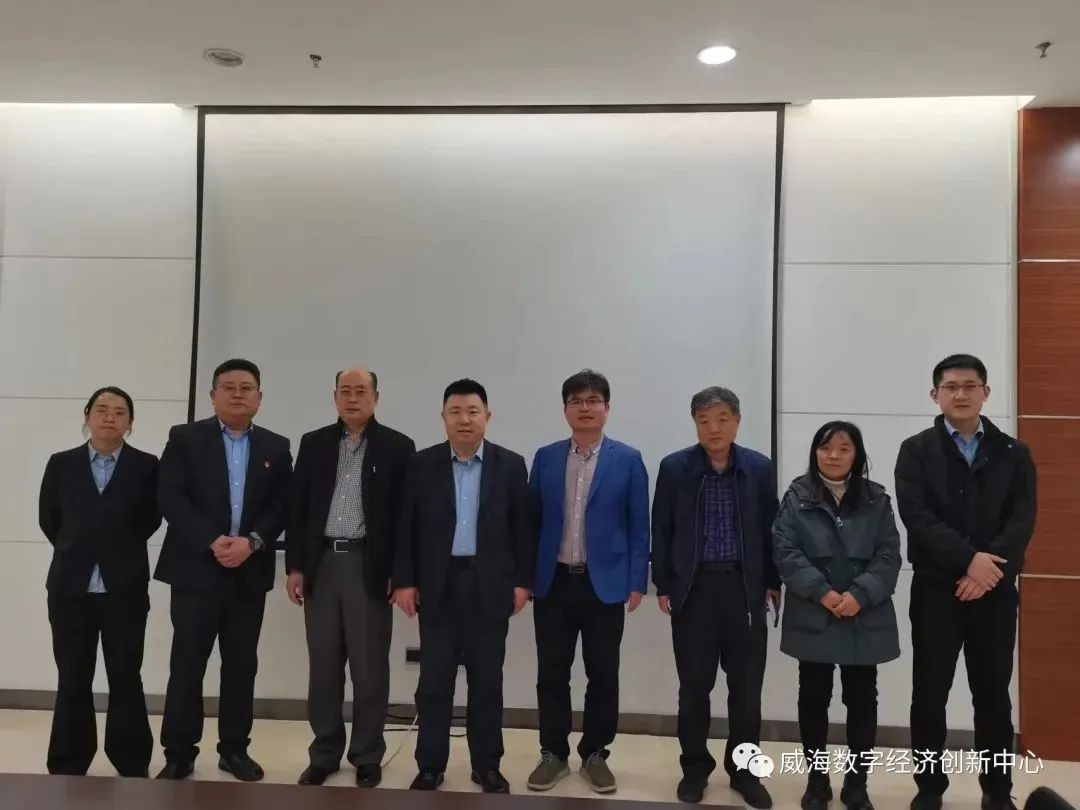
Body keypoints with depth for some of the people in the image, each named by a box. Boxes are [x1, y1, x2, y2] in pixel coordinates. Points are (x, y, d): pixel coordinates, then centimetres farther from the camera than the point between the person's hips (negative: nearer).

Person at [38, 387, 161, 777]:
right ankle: (68, 767, 20)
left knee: (126, 679, 6)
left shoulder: (146, 466, -1)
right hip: (70, 588, 2)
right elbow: (48, 519, 10)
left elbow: (150, 519, 1)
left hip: (125, 588, -2)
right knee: (72, 682, 9)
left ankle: (132, 766, 17)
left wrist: (122, 550, 3)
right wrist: (75, 551, 10)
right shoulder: (61, 464, 6)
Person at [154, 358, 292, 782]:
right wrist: (212, 541, -17)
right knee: (187, 664, 2)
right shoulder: (185, 438, 2)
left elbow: (282, 507, 3)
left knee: (241, 664, 8)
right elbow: (169, 499, -8)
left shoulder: (276, 447, 8)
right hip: (196, 569, -2)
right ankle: (179, 754, 14)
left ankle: (234, 749, 20)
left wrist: (251, 541, -13)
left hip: (250, 572, 2)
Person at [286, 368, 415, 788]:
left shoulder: (397, 447, -1)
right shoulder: (313, 444, 9)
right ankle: (324, 754, 24)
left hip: (370, 567, -3)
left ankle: (367, 758, 18)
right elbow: (297, 508, 8)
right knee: (323, 667, 10)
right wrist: (294, 566, 2)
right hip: (321, 564, 3)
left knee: (369, 668, 4)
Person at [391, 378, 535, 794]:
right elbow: (406, 527, 2)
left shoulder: (511, 465, 1)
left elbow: (523, 528, 2)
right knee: (434, 680, 7)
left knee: (487, 680, 9)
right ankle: (430, 765, 20)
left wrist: (522, 581, -1)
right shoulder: (422, 464, 2)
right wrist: (404, 581, -3)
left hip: (490, 586, 0)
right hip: (438, 585, 0)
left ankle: (487, 765, 22)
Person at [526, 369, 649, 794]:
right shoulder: (545, 458, 5)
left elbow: (639, 527, -1)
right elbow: (532, 520, 7)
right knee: (551, 674, 8)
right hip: (553, 583, 2)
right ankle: (553, 753, 23)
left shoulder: (628, 460, -1)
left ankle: (595, 754, 24)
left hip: (605, 584, -1)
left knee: (603, 676, 8)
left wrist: (637, 581, -5)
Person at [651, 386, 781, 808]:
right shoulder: (674, 467, -2)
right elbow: (661, 530, 1)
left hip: (745, 587, 1)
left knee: (746, 685, 8)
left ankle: (744, 770, 24)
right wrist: (663, 585, -1)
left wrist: (774, 582, 5)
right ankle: (695, 767, 24)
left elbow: (770, 529, 7)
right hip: (693, 587, -1)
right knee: (694, 685, 7)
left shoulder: (759, 468, 1)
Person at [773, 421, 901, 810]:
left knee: (862, 700, 8)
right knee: (814, 699, 9)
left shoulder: (876, 499, 4)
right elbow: (785, 551, -6)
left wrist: (860, 594, -15)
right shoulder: (797, 496, 0)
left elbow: (889, 556, -1)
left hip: (865, 619, 1)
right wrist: (822, 592, -16)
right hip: (813, 617, -1)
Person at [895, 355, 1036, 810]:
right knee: (929, 693, 4)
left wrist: (990, 568, -17)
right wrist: (969, 559, -19)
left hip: (995, 590, 2)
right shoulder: (916, 451, 2)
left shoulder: (1014, 453, 8)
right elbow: (917, 517, -10)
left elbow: (1022, 520, -4)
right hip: (935, 589, -1)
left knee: (993, 694, 10)